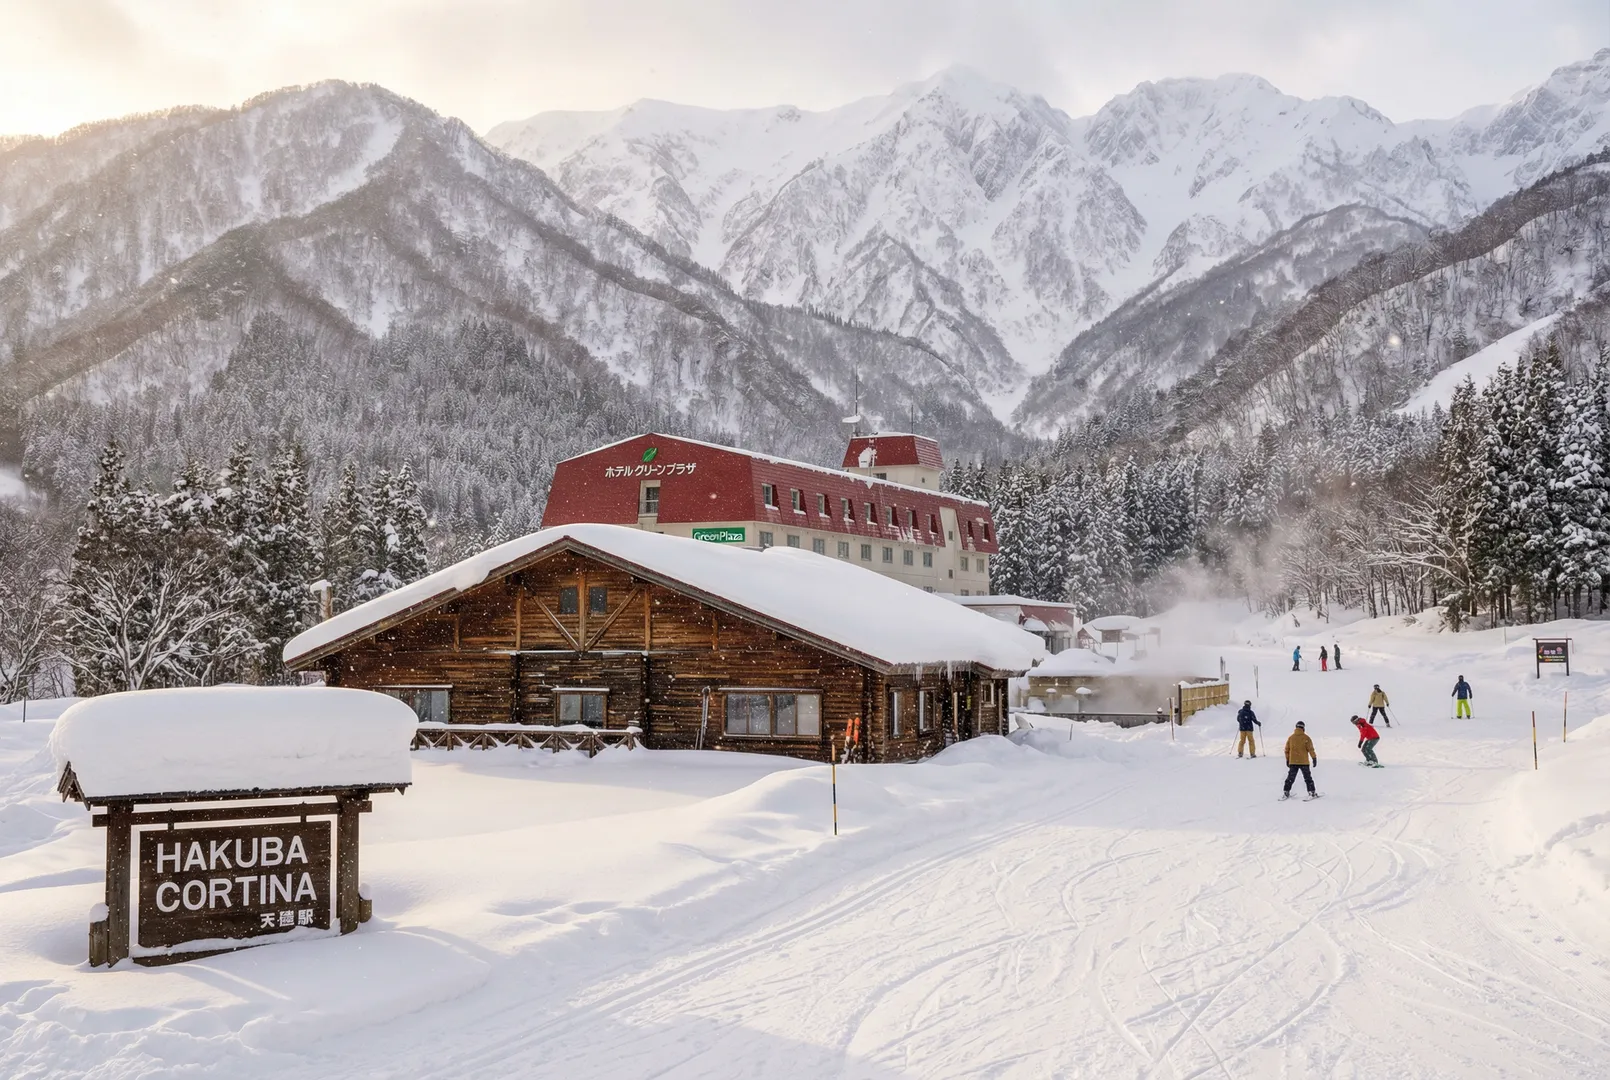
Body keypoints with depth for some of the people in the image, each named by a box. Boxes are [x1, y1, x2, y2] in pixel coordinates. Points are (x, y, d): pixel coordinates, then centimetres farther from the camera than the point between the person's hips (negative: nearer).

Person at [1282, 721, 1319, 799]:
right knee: (1308, 778, 7)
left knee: (1290, 778, 10)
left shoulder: (1291, 738, 3)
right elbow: (1310, 749, -9)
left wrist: (1287, 760, 19)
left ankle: (1285, 793, 8)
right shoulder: (1306, 738, -8)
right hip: (1304, 762, -3)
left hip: (1293, 762, 3)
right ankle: (1312, 793, 4)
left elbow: (1287, 750, 9)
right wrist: (1314, 758, -1)